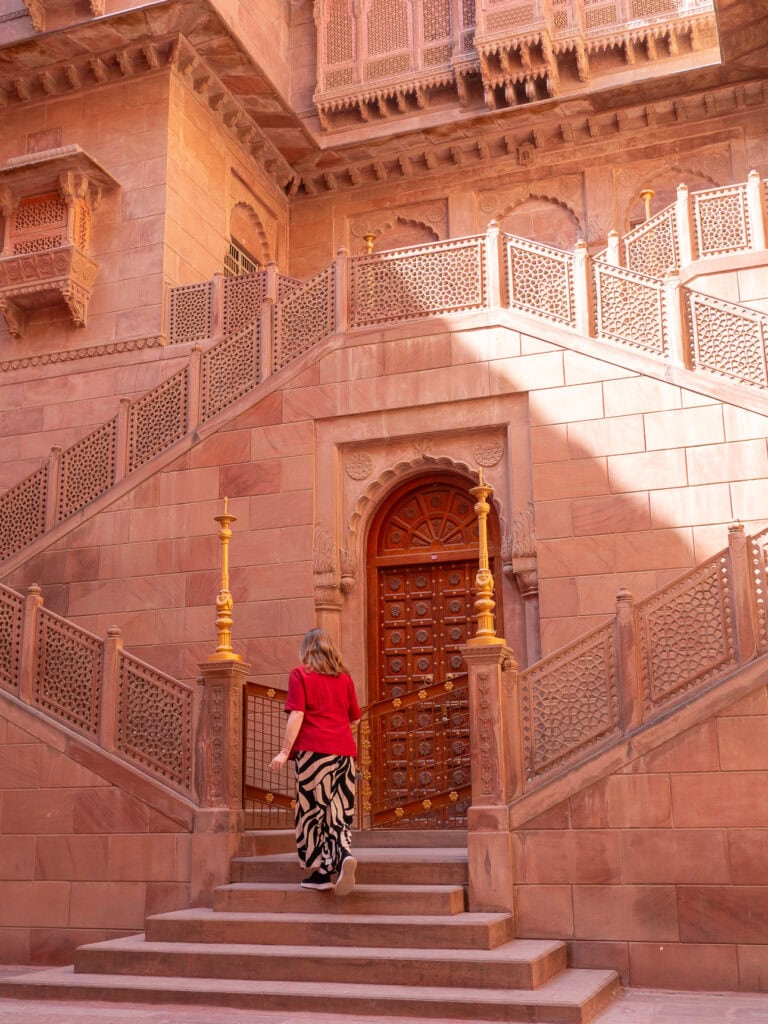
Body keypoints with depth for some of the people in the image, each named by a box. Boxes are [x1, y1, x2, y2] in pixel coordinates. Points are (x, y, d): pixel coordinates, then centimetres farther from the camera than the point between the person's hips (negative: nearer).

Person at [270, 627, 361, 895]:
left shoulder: (300, 674, 2)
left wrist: (285, 752, -8)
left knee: (313, 810, 4)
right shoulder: (344, 677, 14)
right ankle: (344, 855, -19)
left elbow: (296, 715, -8)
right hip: (344, 751, 4)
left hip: (314, 750, -4)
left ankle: (322, 872, 5)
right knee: (340, 813, 6)